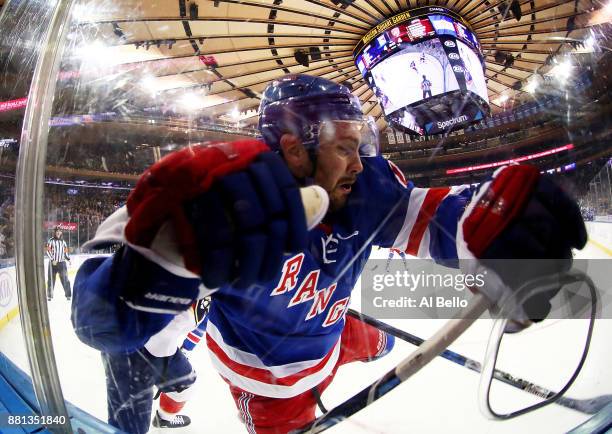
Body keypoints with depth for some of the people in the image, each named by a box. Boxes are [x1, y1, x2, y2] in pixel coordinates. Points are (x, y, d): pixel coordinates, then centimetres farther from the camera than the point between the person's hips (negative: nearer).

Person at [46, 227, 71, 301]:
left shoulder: (63, 241, 11)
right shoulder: (51, 241, -2)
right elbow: (48, 251, -7)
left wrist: (68, 259, 2)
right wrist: (52, 260, -16)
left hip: (62, 263, 2)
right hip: (53, 263, -2)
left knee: (65, 279, -3)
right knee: (51, 279, 5)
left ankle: (68, 295, 2)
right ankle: (49, 295, 17)